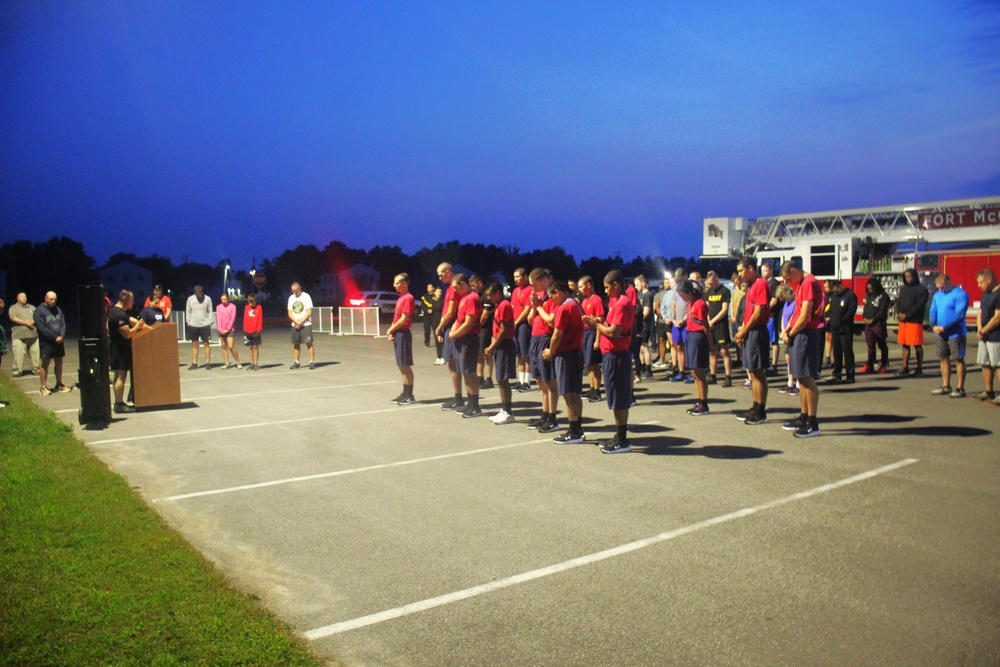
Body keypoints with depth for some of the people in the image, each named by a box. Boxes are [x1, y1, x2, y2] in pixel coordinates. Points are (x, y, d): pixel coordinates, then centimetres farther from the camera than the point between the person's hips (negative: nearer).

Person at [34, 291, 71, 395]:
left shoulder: (58, 310, 10)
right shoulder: (39, 311, -7)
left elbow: (63, 324, 7)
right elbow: (41, 328, -13)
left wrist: (61, 336, -10)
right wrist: (55, 337, -15)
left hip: (59, 341, 6)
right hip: (46, 342, -6)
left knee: (59, 362, 11)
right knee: (45, 363, -1)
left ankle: (59, 385, 22)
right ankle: (43, 387, 4)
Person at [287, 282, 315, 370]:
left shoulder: (306, 296, -4)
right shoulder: (291, 298, 10)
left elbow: (309, 312, -9)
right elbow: (290, 313, 7)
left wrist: (301, 321, -15)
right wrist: (296, 322, -9)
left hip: (306, 324, -5)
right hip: (295, 325, 5)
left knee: (309, 343, -8)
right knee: (296, 344, 6)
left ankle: (312, 362, -6)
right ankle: (296, 362, 13)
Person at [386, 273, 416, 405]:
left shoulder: (408, 298, -13)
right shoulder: (401, 298, 16)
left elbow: (403, 319, -18)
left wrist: (390, 330, -8)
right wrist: (391, 332, 2)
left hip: (403, 334, -9)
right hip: (397, 334, 9)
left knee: (406, 366, -5)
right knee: (402, 366, 12)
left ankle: (410, 396, -1)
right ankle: (405, 393, 18)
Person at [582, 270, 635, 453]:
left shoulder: (622, 304, -16)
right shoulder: (618, 302, 14)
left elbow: (613, 332, -22)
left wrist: (595, 324, -11)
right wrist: (599, 322, 3)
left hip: (616, 355, -10)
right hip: (613, 354, 10)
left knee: (619, 400, -5)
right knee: (618, 399, 14)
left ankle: (622, 441, 1)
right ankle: (619, 437, 21)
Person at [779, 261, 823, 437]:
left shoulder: (809, 283, -14)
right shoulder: (801, 284, 18)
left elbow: (805, 316, -19)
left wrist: (791, 334, -8)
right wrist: (786, 331, 6)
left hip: (806, 334, -10)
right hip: (798, 334, 10)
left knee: (807, 378, -8)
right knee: (802, 378, 14)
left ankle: (813, 424, -4)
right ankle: (803, 418, 22)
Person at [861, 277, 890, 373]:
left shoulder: (883, 296, -5)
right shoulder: (869, 296, 17)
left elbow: (882, 311, -12)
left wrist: (872, 320, -14)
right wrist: (864, 318, -1)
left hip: (878, 323, -6)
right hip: (868, 324, 6)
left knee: (882, 345, 2)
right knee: (870, 345, 5)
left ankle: (884, 365, 7)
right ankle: (870, 365, 5)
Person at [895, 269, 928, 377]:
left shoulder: (921, 290, -4)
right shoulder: (903, 288, 16)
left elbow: (919, 306, -12)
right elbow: (898, 302, 13)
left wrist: (906, 315, -15)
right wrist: (899, 313, -6)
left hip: (915, 321, -6)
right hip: (903, 321, 6)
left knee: (917, 345, -1)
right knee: (904, 345, 7)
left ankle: (919, 369, 5)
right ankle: (905, 368, 12)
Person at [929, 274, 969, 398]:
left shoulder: (960, 294, -11)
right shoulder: (937, 295, 12)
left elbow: (959, 314, -18)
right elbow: (933, 311, 10)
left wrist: (944, 327, -19)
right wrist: (934, 326, -8)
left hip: (956, 333, -7)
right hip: (941, 334, 7)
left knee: (959, 359, -2)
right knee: (943, 358, 11)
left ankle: (960, 388, 3)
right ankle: (946, 386, 21)